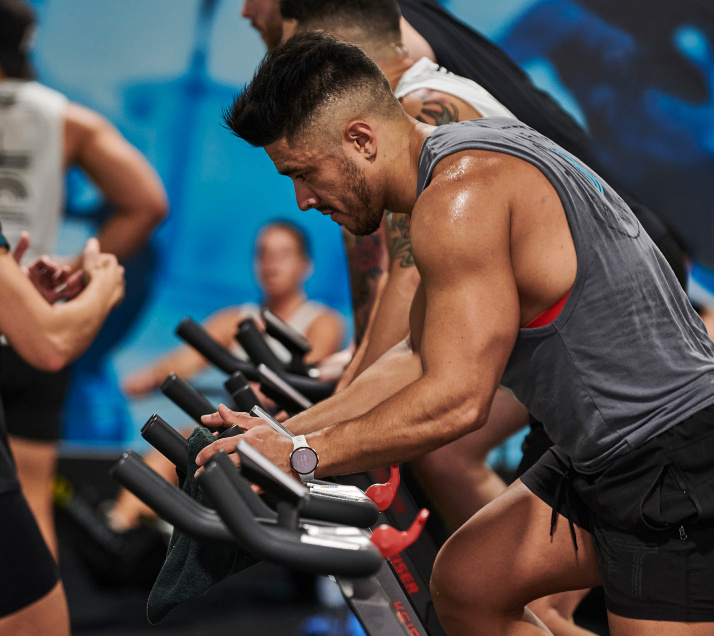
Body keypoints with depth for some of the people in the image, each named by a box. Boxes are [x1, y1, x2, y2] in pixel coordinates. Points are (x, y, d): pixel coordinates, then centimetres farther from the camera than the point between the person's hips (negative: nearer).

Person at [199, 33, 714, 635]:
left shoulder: (460, 197, -21)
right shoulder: (471, 155, 11)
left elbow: (454, 399, -23)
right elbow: (424, 359, 16)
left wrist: (300, 457, -12)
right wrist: (280, 435, 13)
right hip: (611, 458, 10)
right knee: (464, 585, 14)